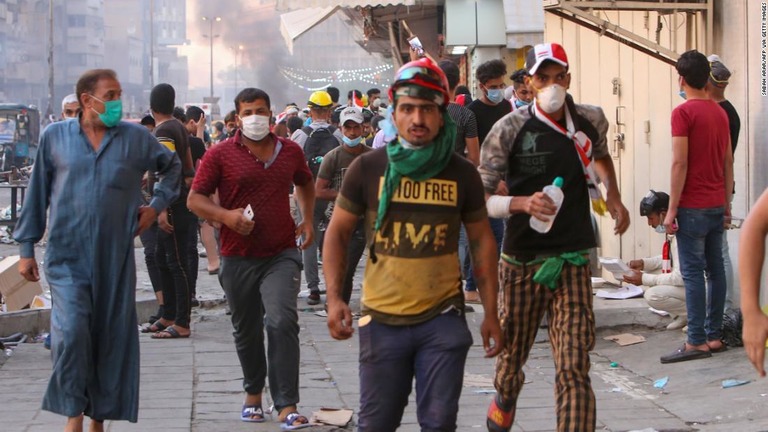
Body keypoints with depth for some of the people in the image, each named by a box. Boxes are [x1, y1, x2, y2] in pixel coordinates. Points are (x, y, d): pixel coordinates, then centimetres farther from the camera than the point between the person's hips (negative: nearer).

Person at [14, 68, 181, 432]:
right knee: (72, 331, -16)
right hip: (67, 255, -2)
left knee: (113, 337, 5)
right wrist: (27, 247, 8)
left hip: (116, 256, 2)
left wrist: (157, 204, 9)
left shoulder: (136, 138, 4)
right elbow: (37, 193, 8)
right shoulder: (55, 137, 3)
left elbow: (172, 167, 22)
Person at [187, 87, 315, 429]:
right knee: (246, 331, 14)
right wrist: (226, 215, -18)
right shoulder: (220, 154, -2)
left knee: (282, 322, -16)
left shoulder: (290, 151, 6)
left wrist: (307, 219, 14)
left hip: (282, 254, 0)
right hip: (239, 257, 0)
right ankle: (253, 393, 36)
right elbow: (195, 199, -2)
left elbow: (305, 184, 27)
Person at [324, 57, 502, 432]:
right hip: (382, 320, 0)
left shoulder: (462, 173, 1)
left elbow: (482, 240, 9)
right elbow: (338, 232, 5)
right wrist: (335, 298, -6)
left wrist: (490, 312, 6)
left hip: (443, 320, 0)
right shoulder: (367, 168, -2)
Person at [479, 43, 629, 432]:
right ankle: (505, 400, 50)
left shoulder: (591, 121, 3)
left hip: (573, 261, 1)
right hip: (522, 262, -1)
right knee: (512, 353, 17)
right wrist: (523, 203, -26)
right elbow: (481, 199, -9)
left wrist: (613, 197, 16)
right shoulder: (509, 130, -8)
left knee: (574, 369, -10)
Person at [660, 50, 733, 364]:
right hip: (717, 205, 7)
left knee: (692, 272, -6)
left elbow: (680, 164, -15)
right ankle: (715, 336, 12)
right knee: (715, 269, 9)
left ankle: (697, 341, -8)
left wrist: (672, 209, -12)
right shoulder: (721, 112, 10)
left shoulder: (684, 112, -12)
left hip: (693, 207, -7)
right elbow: (728, 162, 14)